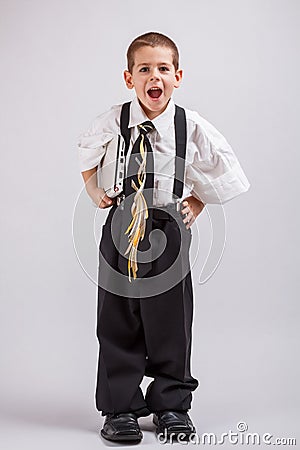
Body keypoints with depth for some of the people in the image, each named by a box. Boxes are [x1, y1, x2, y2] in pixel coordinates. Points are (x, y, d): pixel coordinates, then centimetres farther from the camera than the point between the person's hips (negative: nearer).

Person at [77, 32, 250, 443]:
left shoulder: (193, 127, -7)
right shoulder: (113, 122, -6)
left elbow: (220, 168, 9)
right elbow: (88, 155, 16)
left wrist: (197, 202, 2)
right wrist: (93, 188, 4)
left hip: (169, 228, 0)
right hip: (121, 225, 1)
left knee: (170, 321, 7)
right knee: (118, 322, 5)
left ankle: (171, 405, 24)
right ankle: (120, 408, 19)